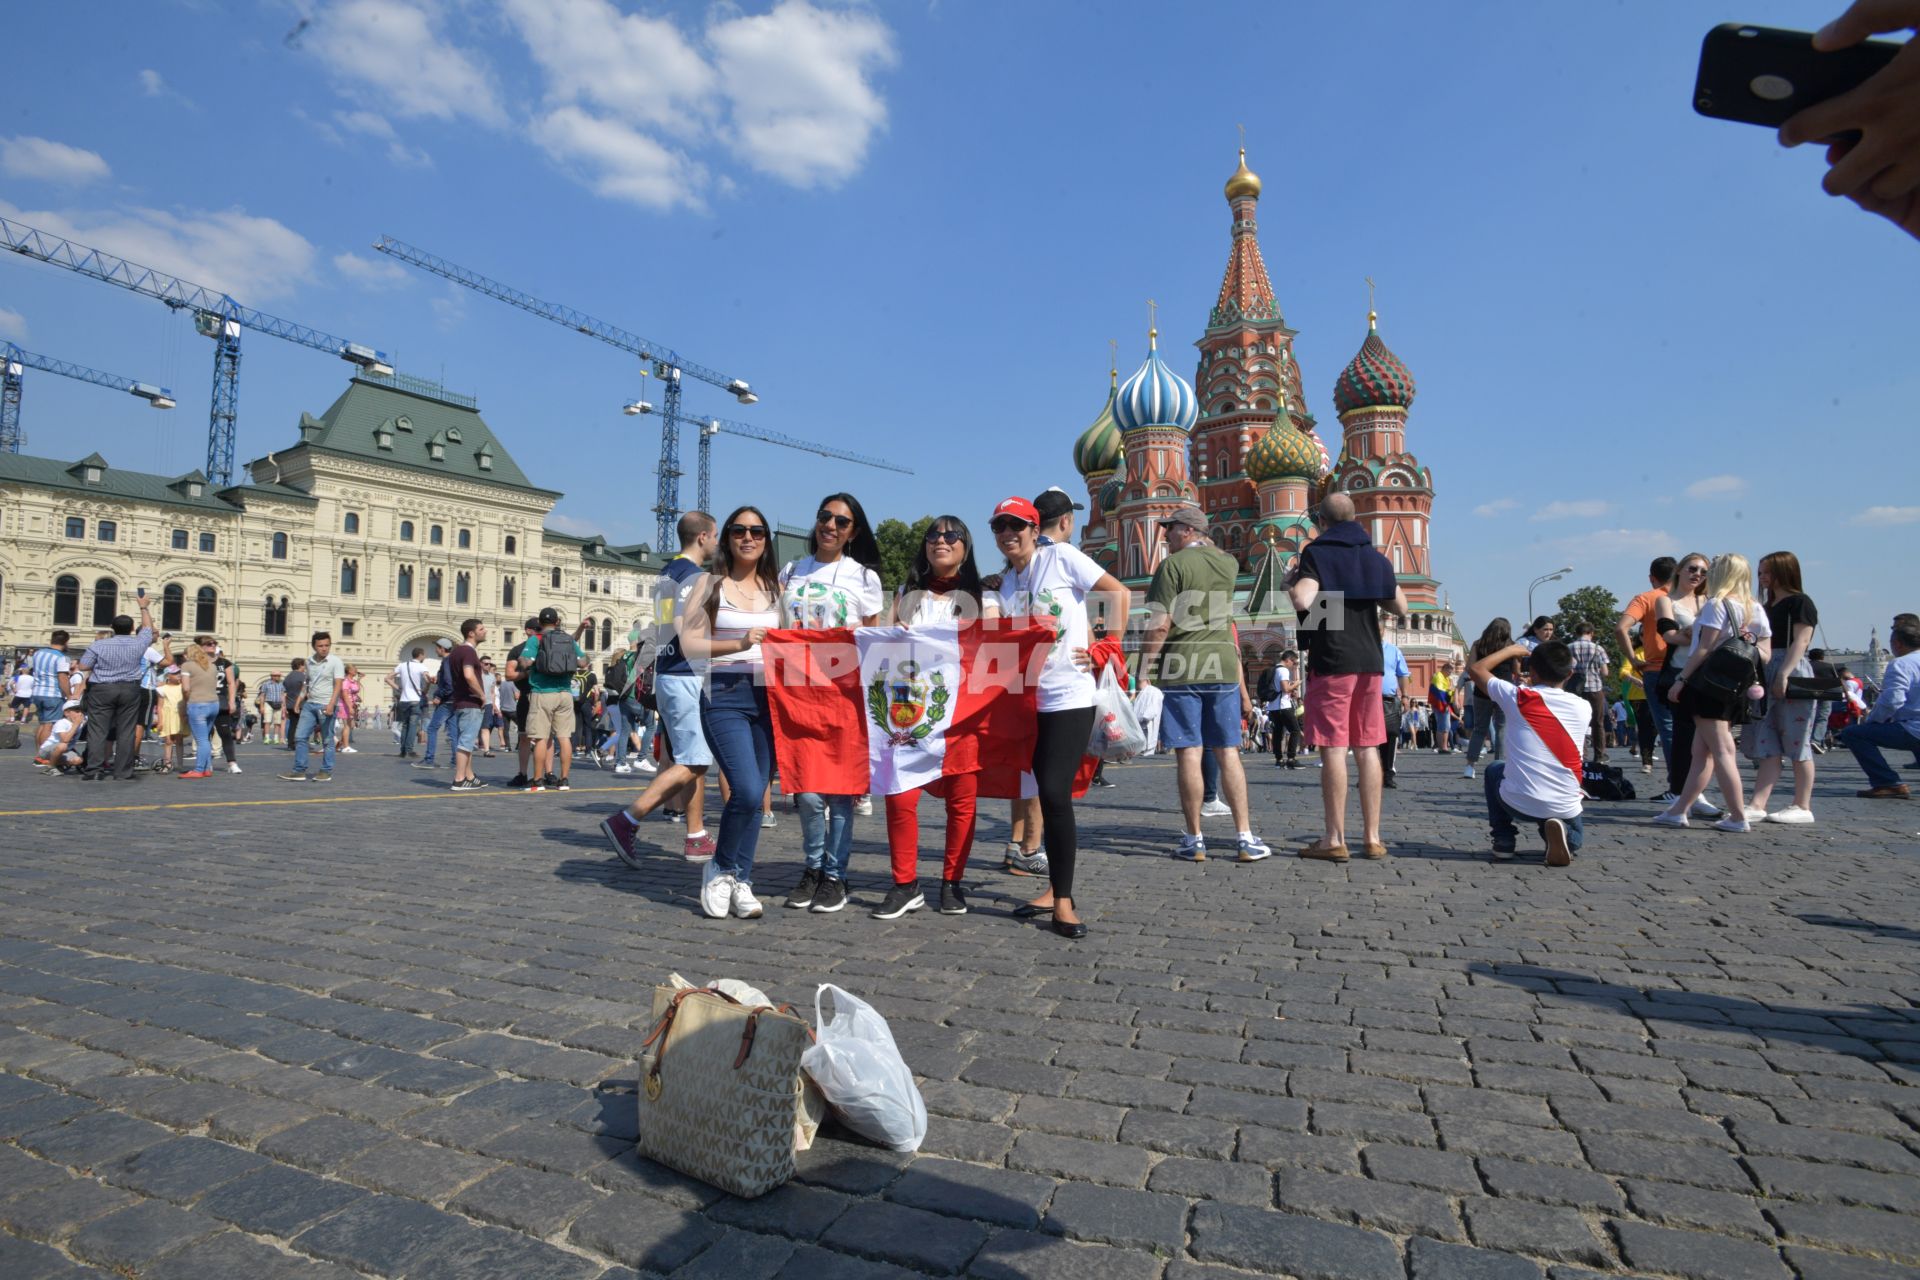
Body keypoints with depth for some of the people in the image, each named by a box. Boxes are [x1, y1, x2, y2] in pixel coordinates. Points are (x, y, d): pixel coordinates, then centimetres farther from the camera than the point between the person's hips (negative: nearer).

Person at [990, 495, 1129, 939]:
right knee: (1049, 795, 12)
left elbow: (1118, 592, -5)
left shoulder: (1061, 557, -4)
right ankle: (1057, 890, 24)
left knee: (1055, 794, -13)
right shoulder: (1002, 586, 13)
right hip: (1029, 698, 6)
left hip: (1070, 696, -6)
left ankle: (1063, 898, -2)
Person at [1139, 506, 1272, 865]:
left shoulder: (1173, 565, -8)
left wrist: (1143, 671, -8)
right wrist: (1202, 540, 30)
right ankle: (1245, 838, 8)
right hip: (1223, 668, 5)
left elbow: (1159, 626, -14)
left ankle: (1194, 840, 6)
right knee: (1227, 752, 8)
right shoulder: (1228, 563, 9)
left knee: (1189, 753, -1)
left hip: (1179, 671, -5)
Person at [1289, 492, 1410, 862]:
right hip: (1369, 660, 5)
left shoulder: (1316, 554, -5)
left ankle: (1335, 839, -2)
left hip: (1331, 661, -5)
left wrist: (1292, 584, -1)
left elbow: (1303, 601, -22)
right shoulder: (1375, 557, 12)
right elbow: (1400, 607, 18)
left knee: (1333, 748, -4)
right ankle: (1372, 837, 11)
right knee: (1367, 747, 8)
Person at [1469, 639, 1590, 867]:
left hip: (1517, 803, -1)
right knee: (1574, 838, 35)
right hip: (1564, 808, 1)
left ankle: (1504, 841, 20)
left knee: (1494, 770, 32)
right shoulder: (1583, 707, 0)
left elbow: (1475, 669, 8)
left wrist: (1510, 650, 20)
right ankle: (1562, 832, -3)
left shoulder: (1517, 697, -7)